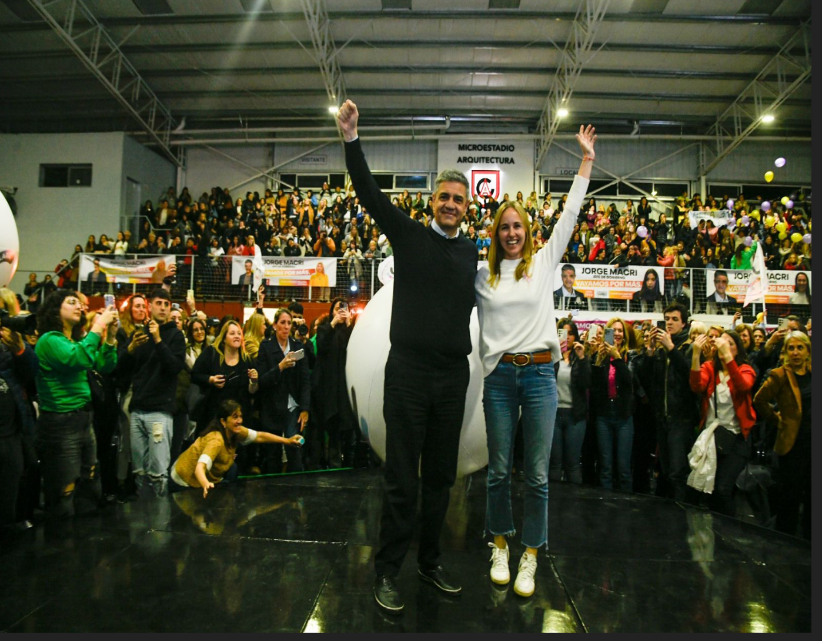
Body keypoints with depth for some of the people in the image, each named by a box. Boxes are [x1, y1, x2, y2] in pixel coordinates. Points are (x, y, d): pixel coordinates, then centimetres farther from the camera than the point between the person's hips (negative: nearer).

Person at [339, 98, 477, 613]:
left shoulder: (473, 251, 12)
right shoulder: (409, 235, 3)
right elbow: (369, 191, -5)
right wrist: (351, 138, -13)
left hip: (454, 376, 4)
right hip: (409, 371, -4)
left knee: (441, 476, 14)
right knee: (402, 478, 1)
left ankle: (430, 561, 31)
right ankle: (388, 571, 16)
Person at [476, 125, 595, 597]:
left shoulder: (544, 262, 7)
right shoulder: (483, 276, 8)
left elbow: (570, 215, 6)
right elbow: (477, 326, 19)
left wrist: (587, 161, 7)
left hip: (539, 372, 0)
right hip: (498, 375, 1)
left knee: (538, 473, 3)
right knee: (499, 470, 8)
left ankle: (530, 557, 17)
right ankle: (500, 545, 27)